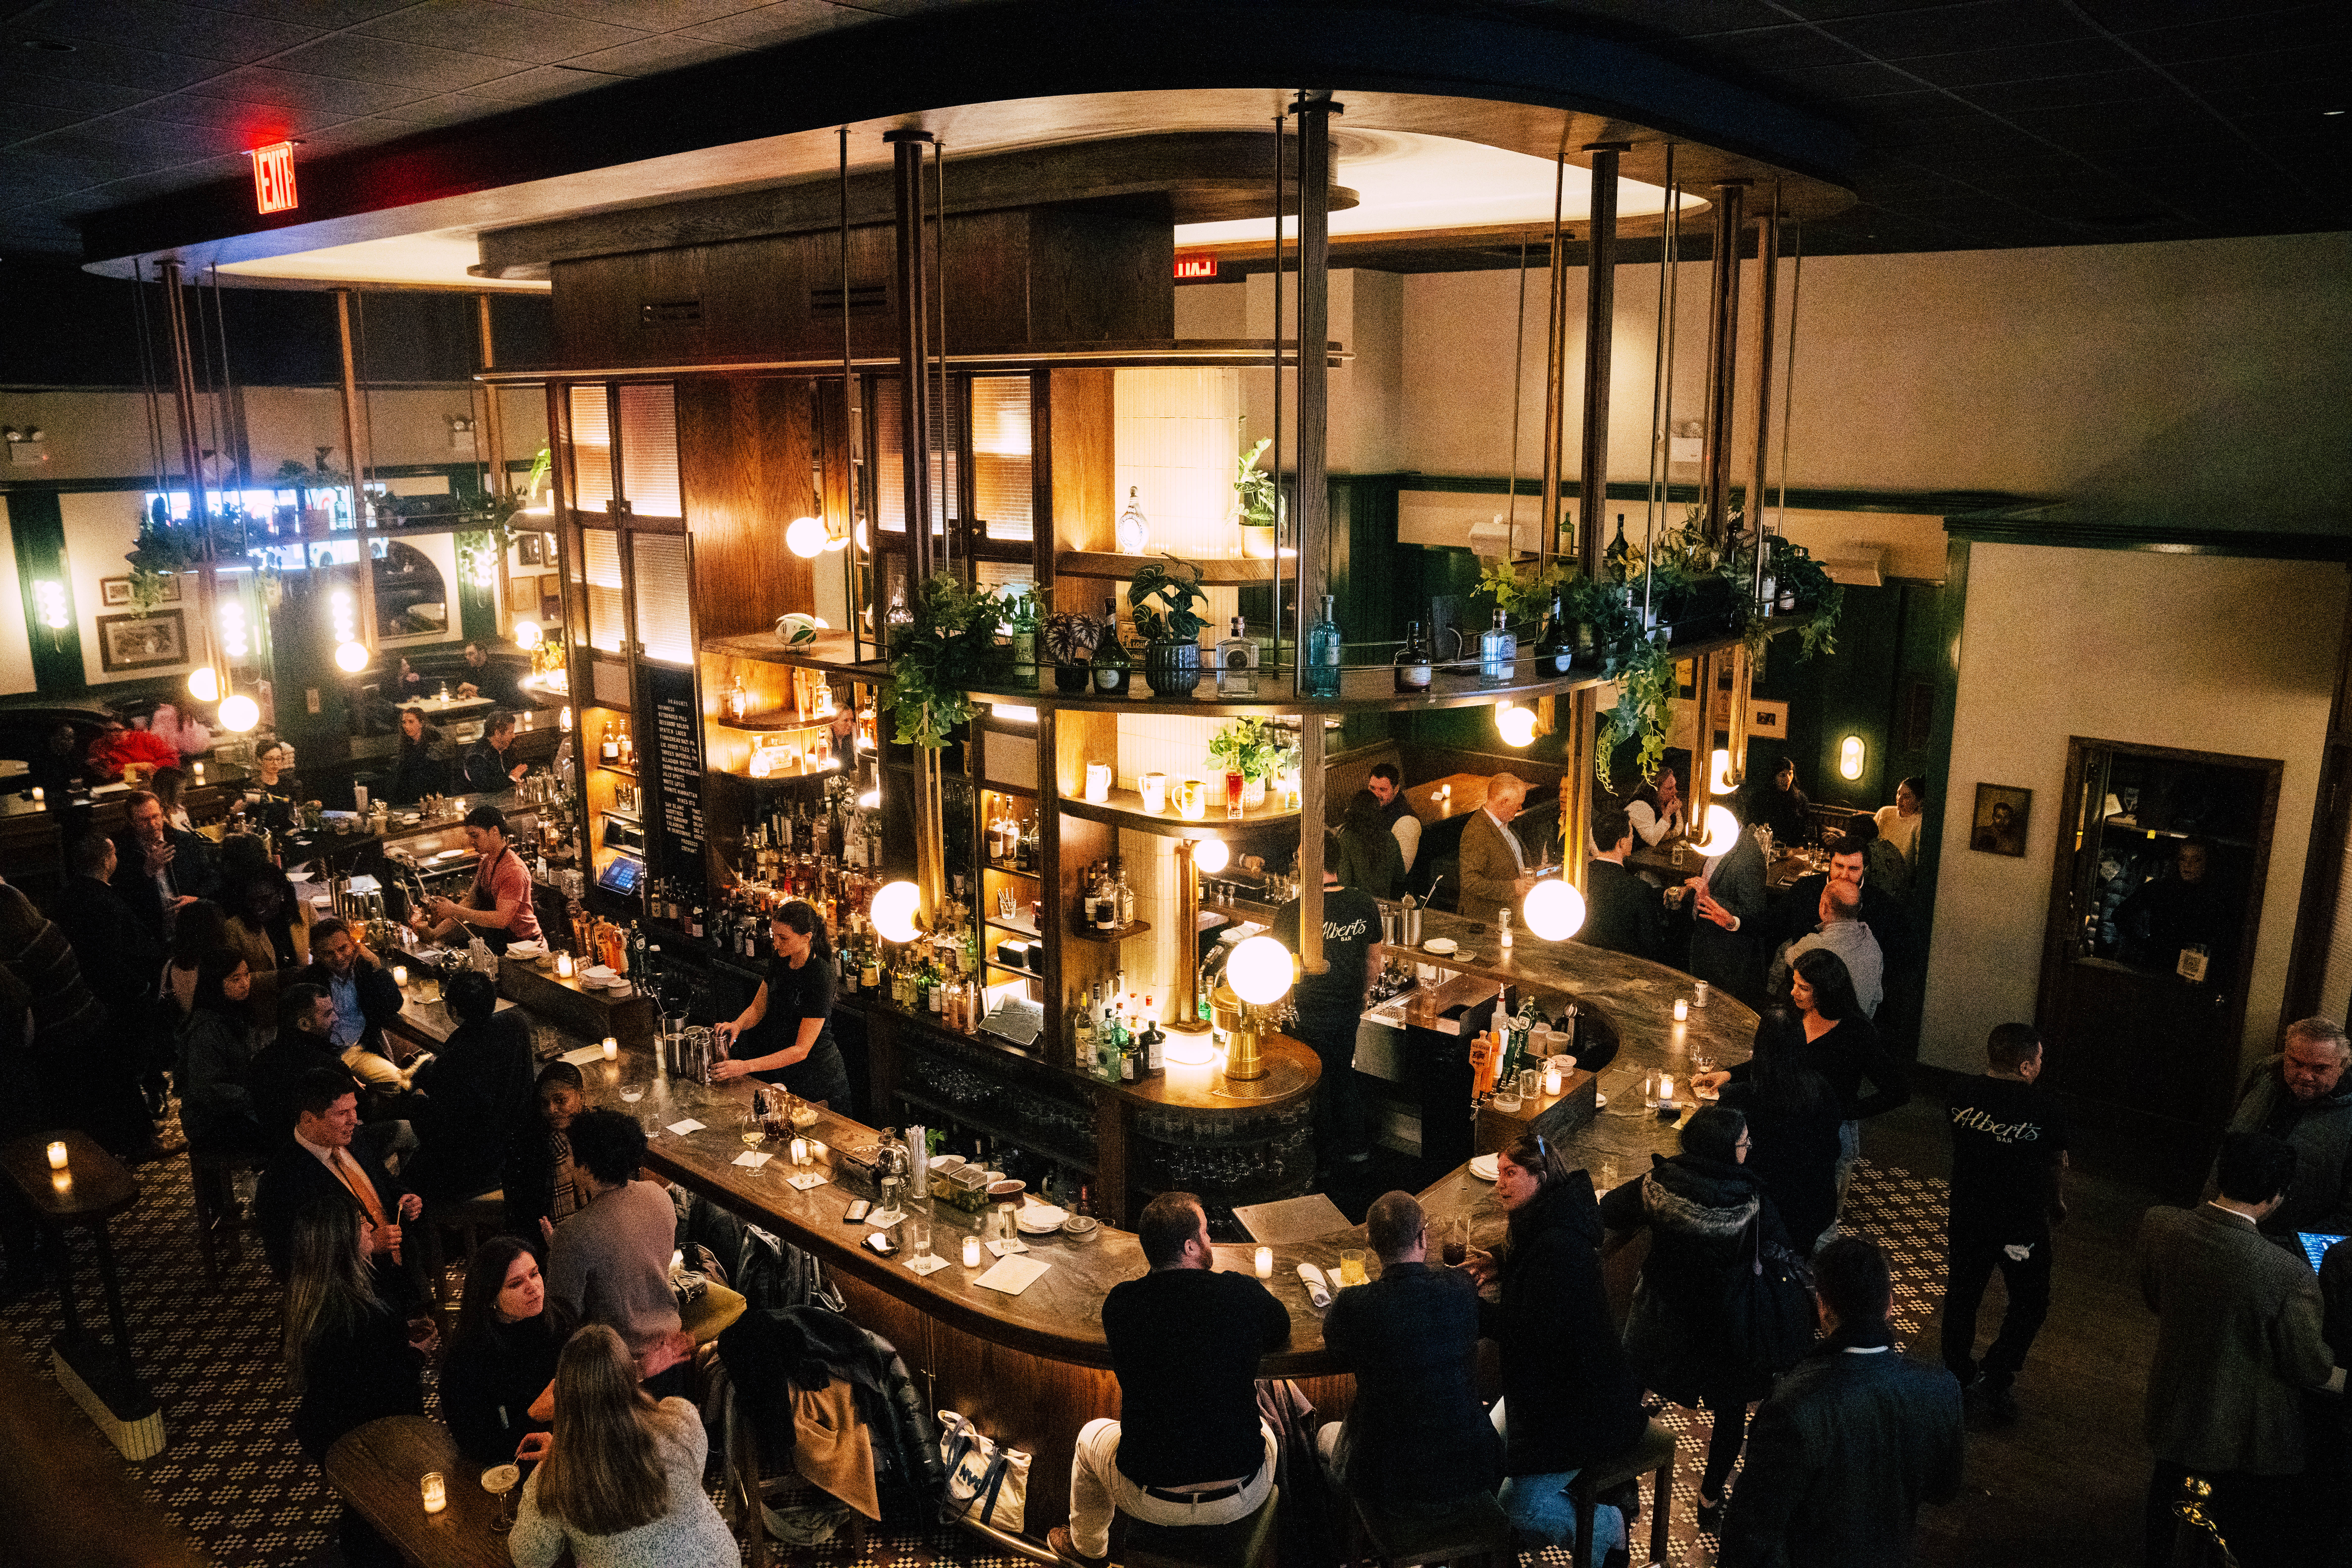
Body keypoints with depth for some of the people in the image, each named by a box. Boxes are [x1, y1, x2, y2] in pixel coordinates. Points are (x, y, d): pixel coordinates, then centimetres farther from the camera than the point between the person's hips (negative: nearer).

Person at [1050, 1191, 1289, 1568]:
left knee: (1091, 1436, 33)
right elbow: (1281, 1332, 9)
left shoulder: (1119, 1303, -13)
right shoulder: (1244, 1294, -15)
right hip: (1242, 1500, 0)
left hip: (1151, 1503, 0)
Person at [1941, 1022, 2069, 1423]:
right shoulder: (2044, 1108, -18)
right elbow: (2057, 1166, -2)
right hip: (2022, 1222, -4)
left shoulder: (1963, 1095, -8)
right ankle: (1994, 1381, 10)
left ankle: (1958, 1378, 31)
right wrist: (2056, 1203, 19)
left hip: (1966, 1214, 4)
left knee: (1961, 1297, 18)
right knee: (2030, 1303, 16)